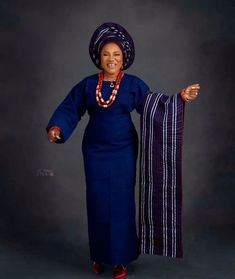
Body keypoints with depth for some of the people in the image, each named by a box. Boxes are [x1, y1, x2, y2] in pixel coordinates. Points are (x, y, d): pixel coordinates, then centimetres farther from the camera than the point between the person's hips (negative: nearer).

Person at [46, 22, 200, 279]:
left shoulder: (134, 84, -2)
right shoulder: (88, 84, 2)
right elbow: (69, 109, 3)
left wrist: (180, 97, -14)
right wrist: (56, 127, -15)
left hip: (123, 152, -1)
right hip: (95, 152, 2)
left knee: (121, 203, 2)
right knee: (97, 203, 7)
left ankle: (120, 258, 15)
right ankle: (100, 256, 23)